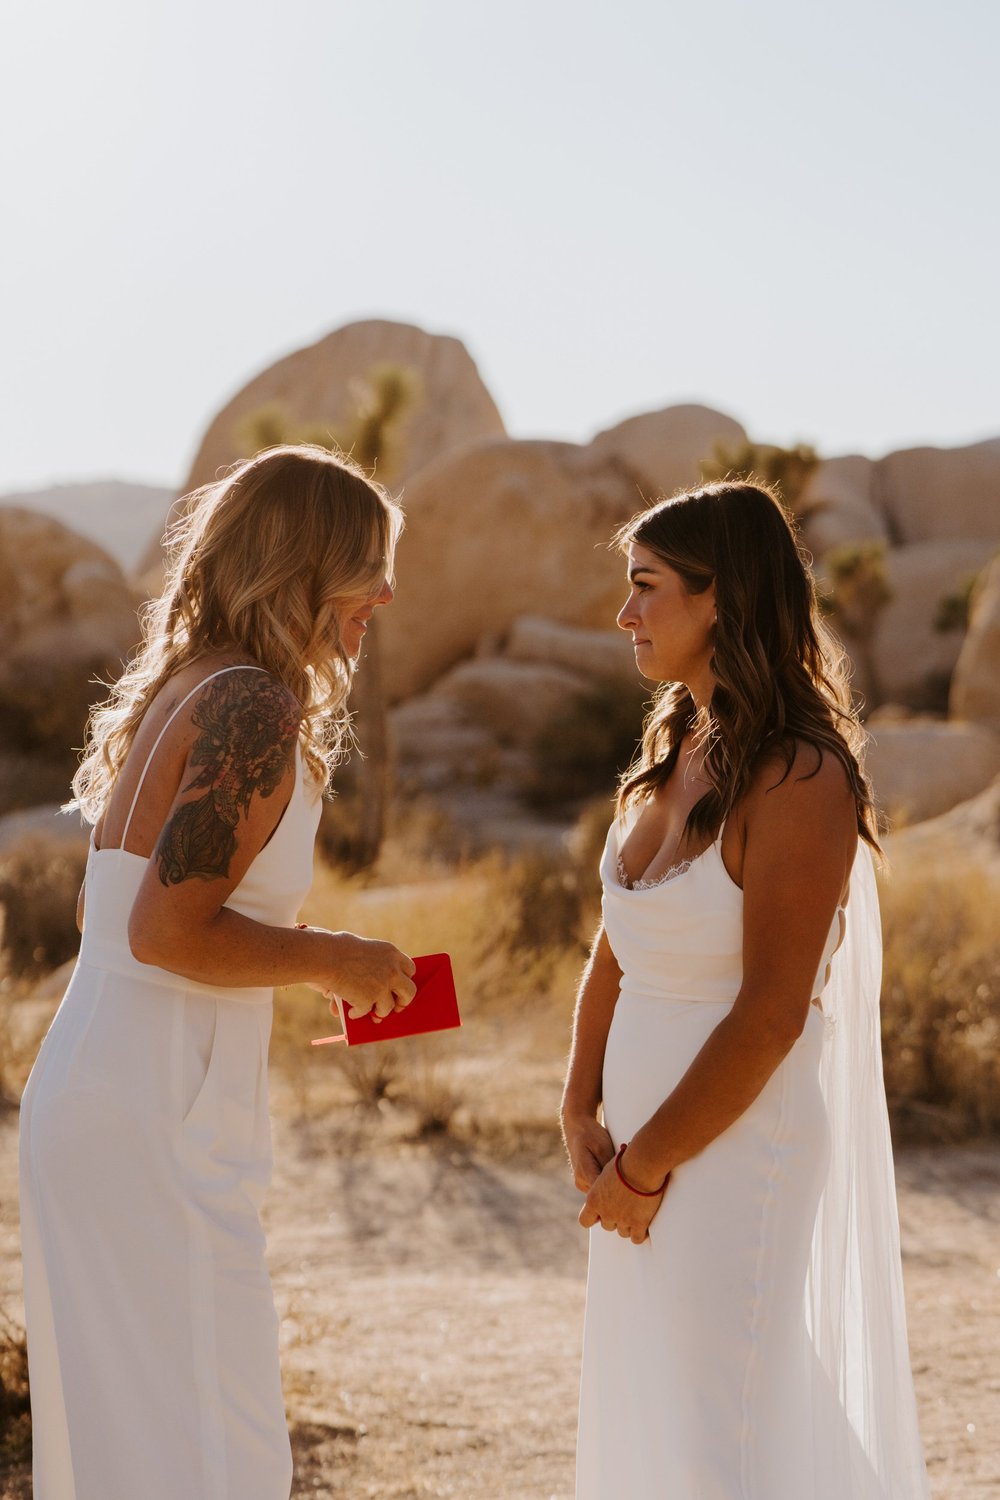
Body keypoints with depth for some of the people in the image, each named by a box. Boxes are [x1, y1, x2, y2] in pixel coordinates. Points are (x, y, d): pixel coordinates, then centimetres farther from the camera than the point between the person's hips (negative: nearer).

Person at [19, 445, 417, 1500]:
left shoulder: (178, 692, 14)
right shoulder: (254, 708, -14)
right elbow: (166, 930, -22)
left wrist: (314, 964, 17)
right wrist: (330, 959, -8)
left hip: (87, 1095, 10)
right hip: (151, 1127, -9)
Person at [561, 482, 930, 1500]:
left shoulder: (799, 779, -18)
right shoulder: (670, 749, 7)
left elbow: (771, 1013, -20)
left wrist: (644, 1168, -13)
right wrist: (582, 1117, 0)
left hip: (740, 1142, -8)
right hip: (643, 1142, 8)